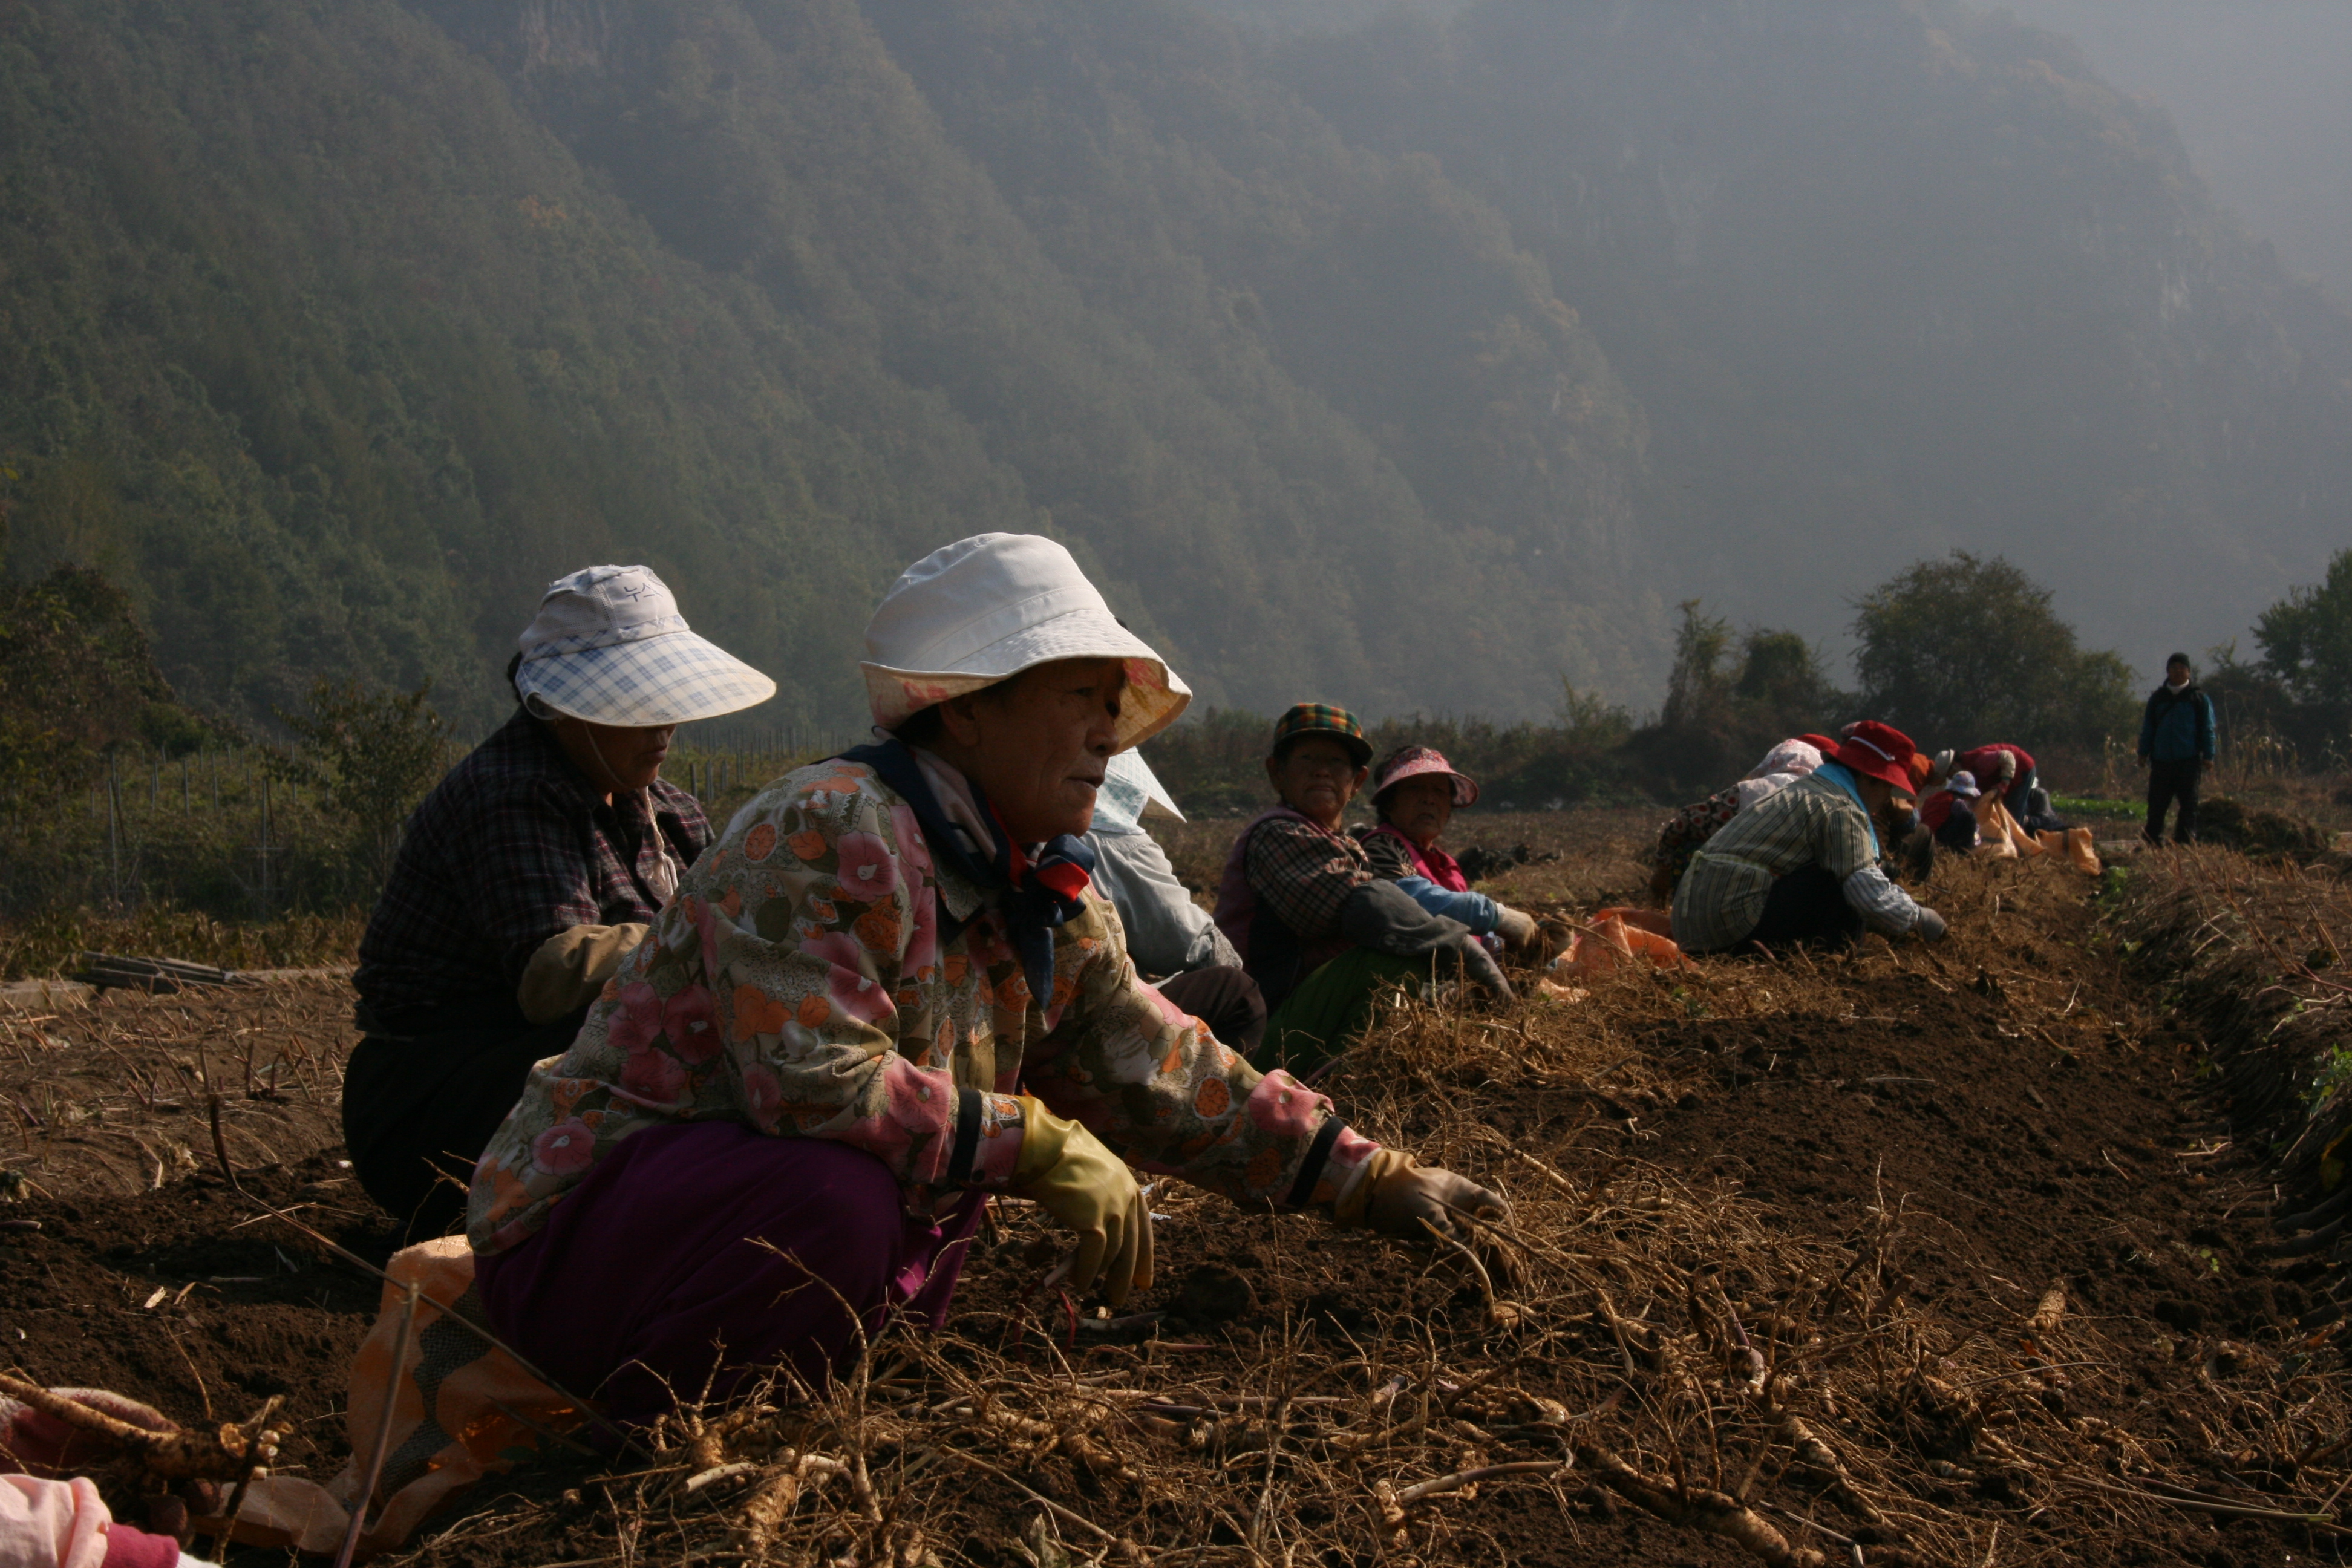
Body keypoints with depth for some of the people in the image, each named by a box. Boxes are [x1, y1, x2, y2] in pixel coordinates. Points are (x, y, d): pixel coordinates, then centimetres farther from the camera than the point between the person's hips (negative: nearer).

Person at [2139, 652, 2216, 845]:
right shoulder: (2158, 698, 13)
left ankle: (2186, 841, 6)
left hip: (2189, 761, -2)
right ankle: (2152, 841, 8)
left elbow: (2207, 729, 4)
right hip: (2161, 760, 2)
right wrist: (2143, 752, 9)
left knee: (2188, 804, 0)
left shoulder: (2199, 698, 5)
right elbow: (2148, 728, 15)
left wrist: (2208, 756, -4)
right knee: (2157, 802, 2)